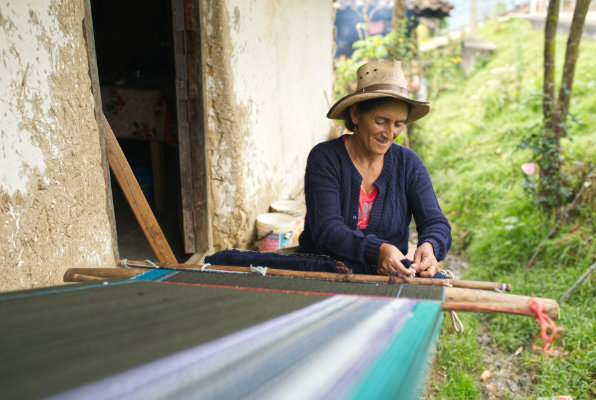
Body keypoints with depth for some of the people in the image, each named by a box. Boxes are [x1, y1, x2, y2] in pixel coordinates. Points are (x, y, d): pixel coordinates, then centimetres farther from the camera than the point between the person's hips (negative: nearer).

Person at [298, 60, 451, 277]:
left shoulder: (408, 164, 3)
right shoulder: (325, 157, -8)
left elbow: (436, 222, -3)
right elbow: (325, 229, -19)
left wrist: (429, 246, -28)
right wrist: (378, 251, -36)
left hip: (388, 276, 4)